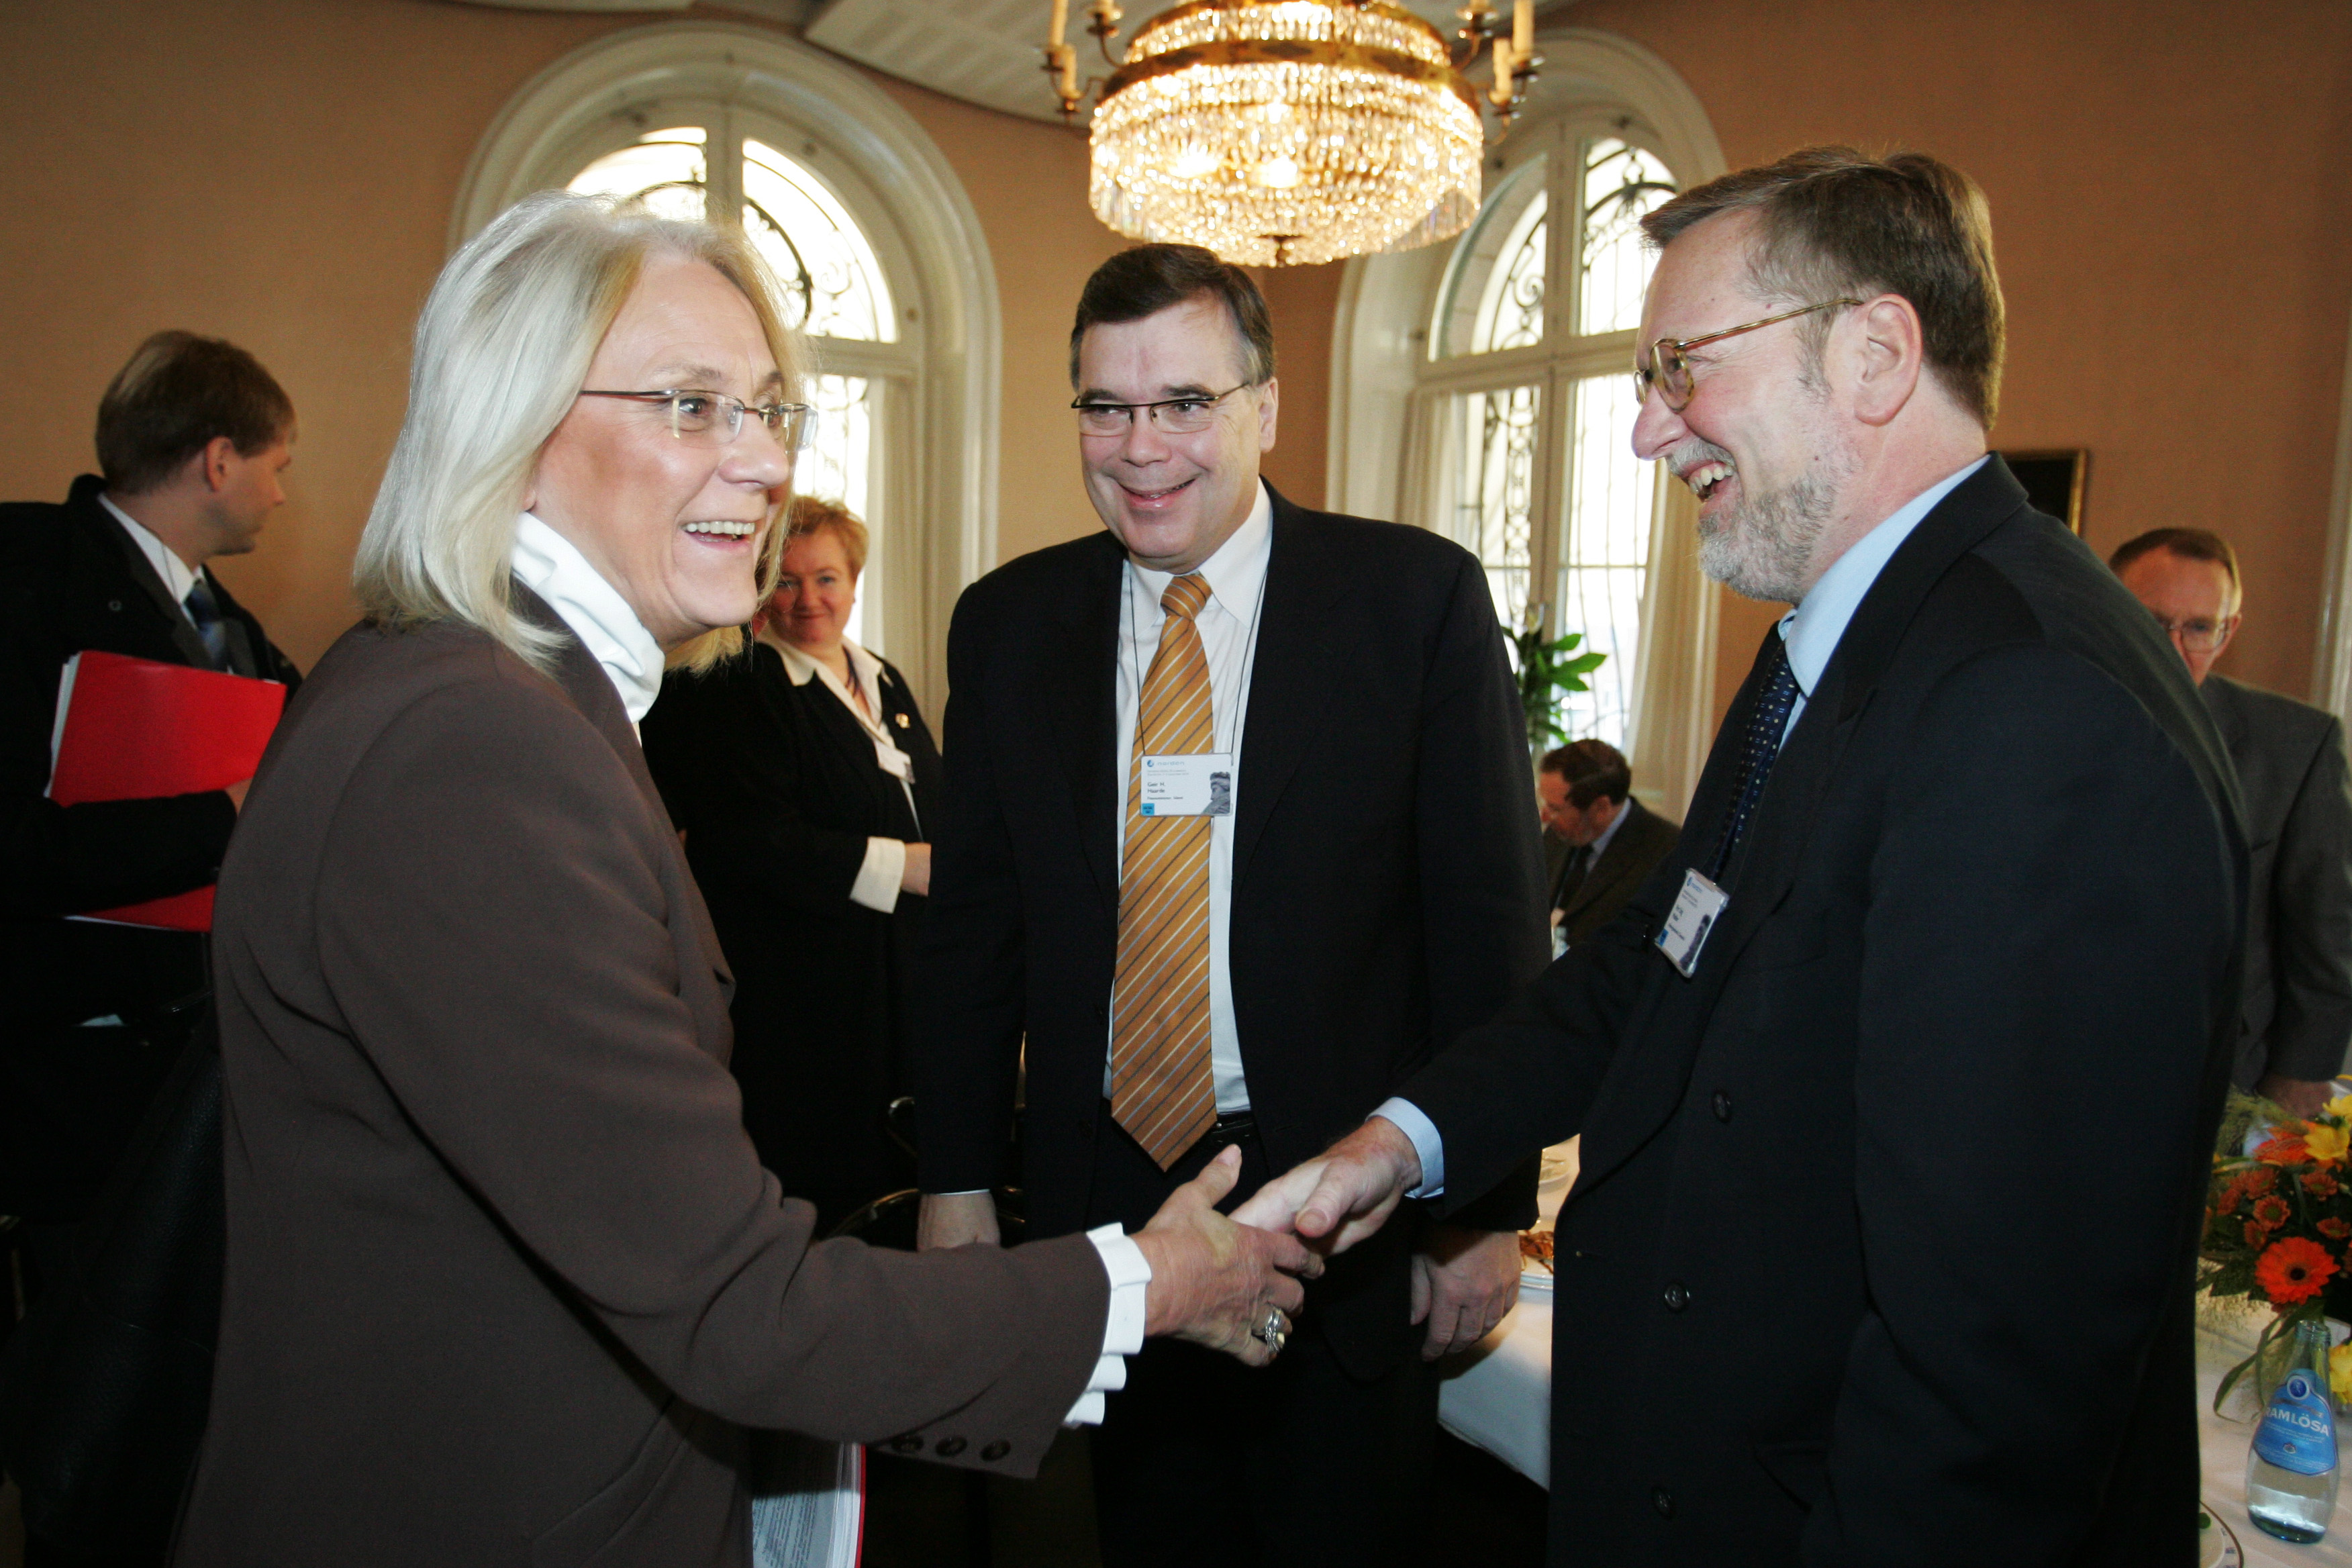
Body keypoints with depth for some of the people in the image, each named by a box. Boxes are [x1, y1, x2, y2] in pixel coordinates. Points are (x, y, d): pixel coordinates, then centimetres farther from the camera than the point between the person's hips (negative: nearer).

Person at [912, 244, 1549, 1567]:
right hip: (1102, 1191, 3)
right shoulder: (1007, 623, 2)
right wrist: (958, 1178, 4)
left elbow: (1492, 918, -7)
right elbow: (974, 922, 6)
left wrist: (1490, 1204, -6)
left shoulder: (1418, 596, -8)